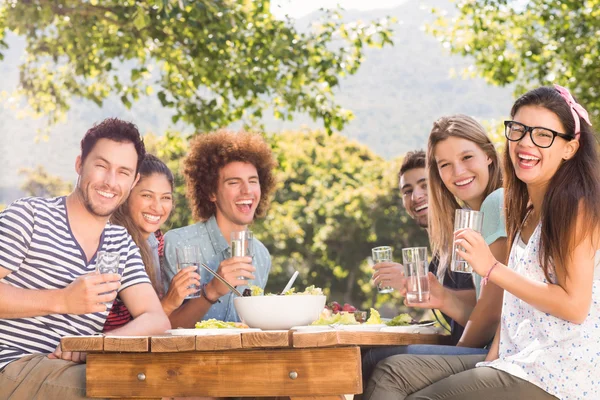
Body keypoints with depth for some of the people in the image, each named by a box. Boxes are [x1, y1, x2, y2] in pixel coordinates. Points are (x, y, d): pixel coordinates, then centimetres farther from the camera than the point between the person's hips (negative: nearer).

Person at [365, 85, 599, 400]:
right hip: (514, 360, 8)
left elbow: (575, 306, -16)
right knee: (391, 373, -3)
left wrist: (492, 269, -17)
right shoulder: (525, 211, 16)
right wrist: (492, 360, 2)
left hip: (560, 373, -8)